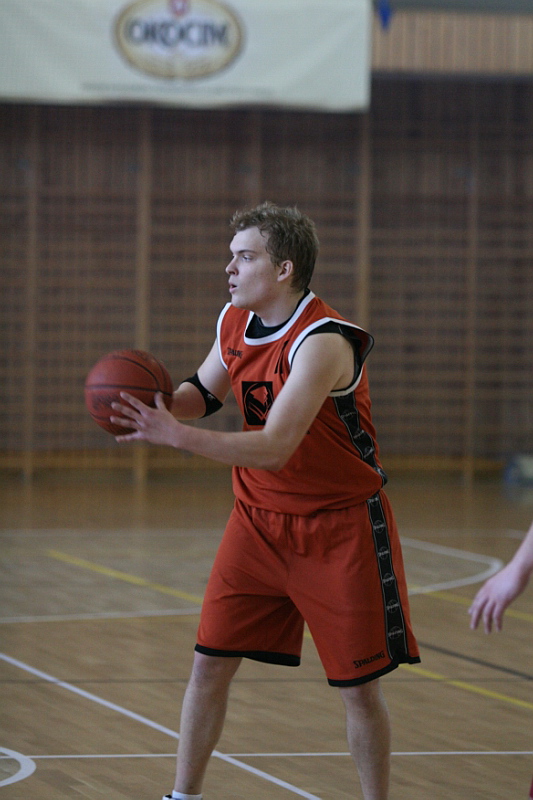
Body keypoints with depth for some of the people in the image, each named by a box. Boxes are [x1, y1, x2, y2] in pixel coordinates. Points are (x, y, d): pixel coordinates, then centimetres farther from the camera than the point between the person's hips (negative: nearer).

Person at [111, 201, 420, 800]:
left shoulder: (323, 342, -26)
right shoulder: (233, 322, -2)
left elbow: (274, 448, -33)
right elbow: (205, 393, 17)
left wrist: (174, 435, -38)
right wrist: (159, 401, -6)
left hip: (338, 526, -6)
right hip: (258, 520, 6)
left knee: (359, 684, 0)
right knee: (210, 661, 2)